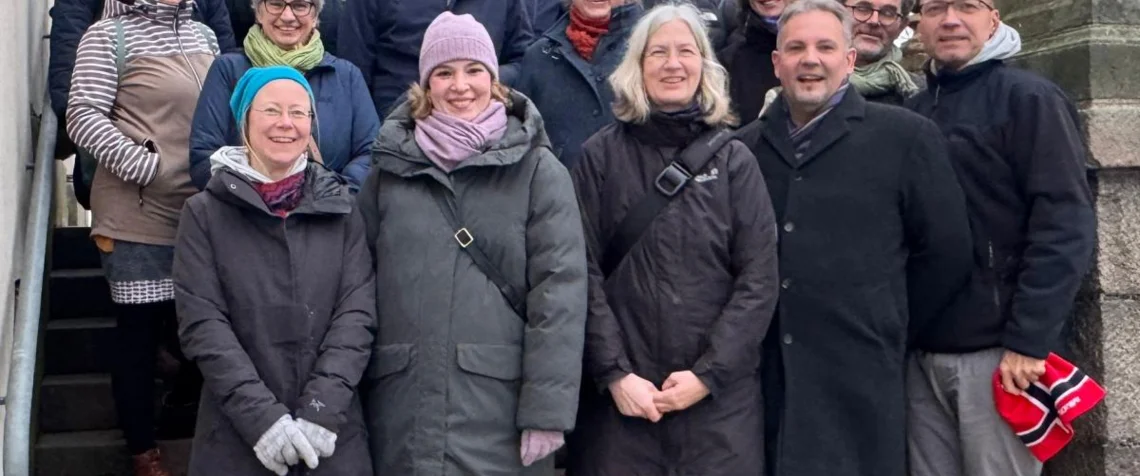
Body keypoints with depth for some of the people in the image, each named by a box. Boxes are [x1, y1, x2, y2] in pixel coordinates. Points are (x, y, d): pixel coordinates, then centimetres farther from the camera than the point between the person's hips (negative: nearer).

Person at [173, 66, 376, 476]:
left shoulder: (341, 210, 6)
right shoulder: (205, 213, 2)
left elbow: (358, 312, -2)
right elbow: (201, 323, -6)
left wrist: (323, 408, -15)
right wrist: (260, 415, -16)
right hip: (237, 435, -1)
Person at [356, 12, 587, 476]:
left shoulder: (538, 170, -1)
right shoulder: (389, 169, 9)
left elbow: (559, 292, -6)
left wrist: (547, 410, -12)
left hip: (501, 406, -2)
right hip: (402, 404, 3)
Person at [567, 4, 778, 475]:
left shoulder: (734, 160, 5)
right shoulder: (601, 155, 3)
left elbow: (758, 278, 0)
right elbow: (584, 273, -2)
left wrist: (708, 372, -9)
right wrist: (614, 373, -10)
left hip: (719, 393, 1)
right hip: (621, 391, -1)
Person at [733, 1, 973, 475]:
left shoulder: (905, 136, -2)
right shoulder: (744, 147, 9)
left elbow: (945, 252, 0)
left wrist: (887, 330, 4)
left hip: (859, 380, -3)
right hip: (763, 376, 3)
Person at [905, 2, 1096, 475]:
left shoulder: (1029, 98, -5)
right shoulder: (914, 111, 13)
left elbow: (1065, 225, -12)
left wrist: (1029, 340, -18)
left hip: (998, 351, -5)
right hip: (921, 352, 6)